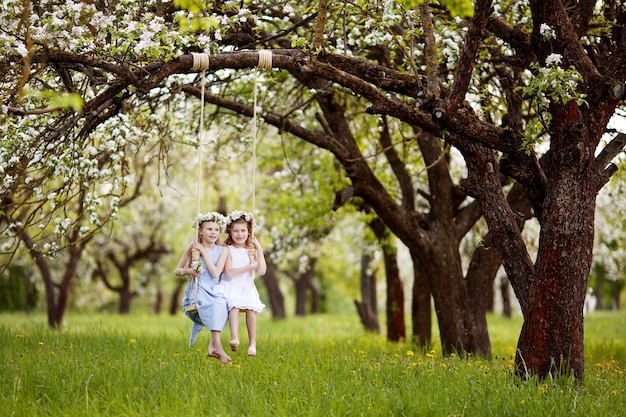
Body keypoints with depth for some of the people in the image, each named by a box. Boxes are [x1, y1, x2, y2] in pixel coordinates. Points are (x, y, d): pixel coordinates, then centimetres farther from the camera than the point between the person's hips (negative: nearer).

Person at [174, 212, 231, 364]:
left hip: (214, 290, 3)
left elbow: (216, 273, -9)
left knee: (221, 304, -32)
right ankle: (218, 347, -39)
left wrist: (204, 252, -11)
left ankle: (213, 345, -25)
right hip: (196, 290, -3)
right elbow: (177, 270, 9)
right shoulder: (193, 248, 2)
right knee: (214, 305, -35)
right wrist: (188, 271, -14)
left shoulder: (222, 251, 5)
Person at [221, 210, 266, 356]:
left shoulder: (252, 251, 11)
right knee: (234, 305, -33)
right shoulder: (228, 250, 1)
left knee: (250, 308, -25)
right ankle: (234, 339, -46)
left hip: (247, 287, 3)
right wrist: (249, 267, -10)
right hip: (230, 287, -3)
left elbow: (261, 271, -2)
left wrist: (259, 249, -4)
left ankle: (252, 343, -20)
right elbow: (229, 272, -10)